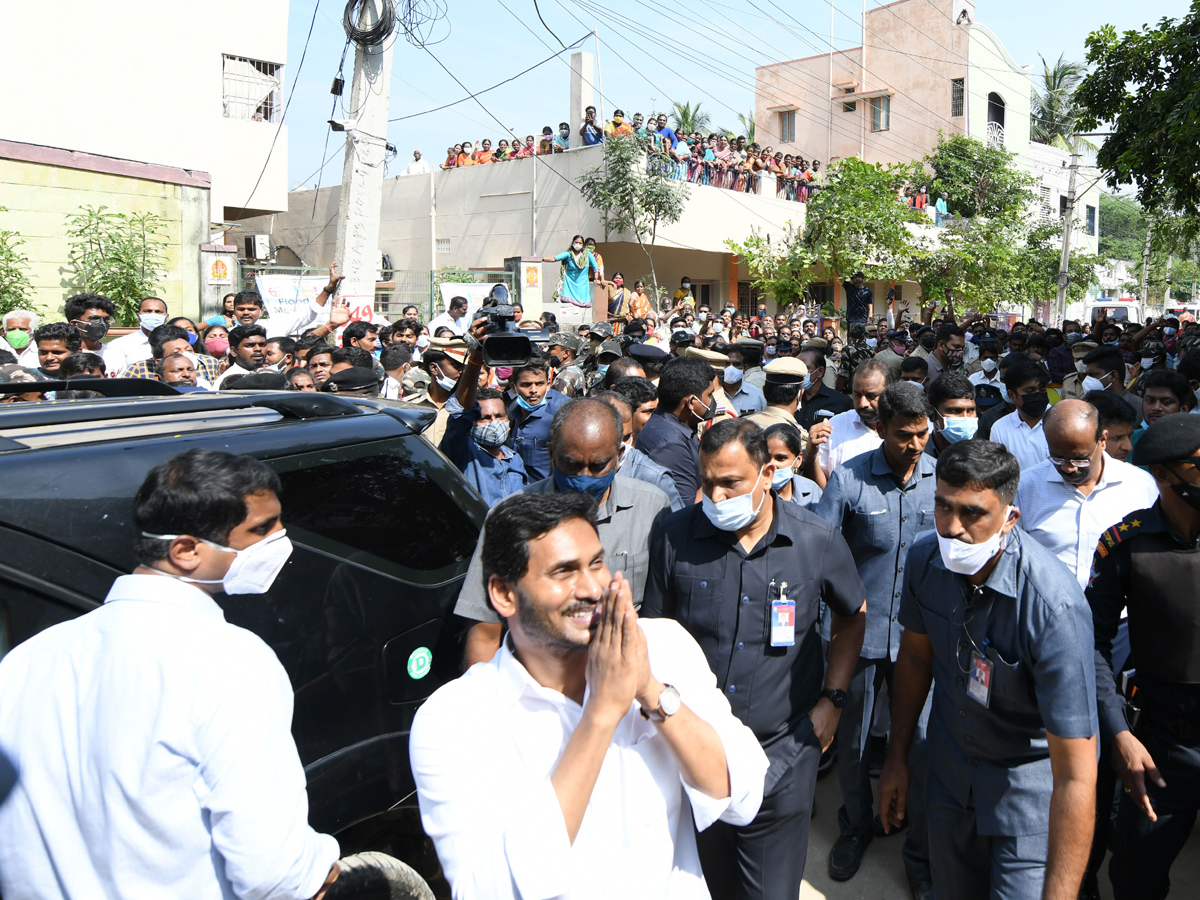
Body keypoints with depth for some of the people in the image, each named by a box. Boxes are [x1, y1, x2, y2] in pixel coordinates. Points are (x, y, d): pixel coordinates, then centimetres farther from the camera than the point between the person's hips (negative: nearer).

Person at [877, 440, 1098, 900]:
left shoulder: (1054, 606, -34)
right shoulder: (924, 557, -16)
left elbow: (1076, 775, -32)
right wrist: (897, 756, 9)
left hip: (1031, 785, -5)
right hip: (949, 775, 5)